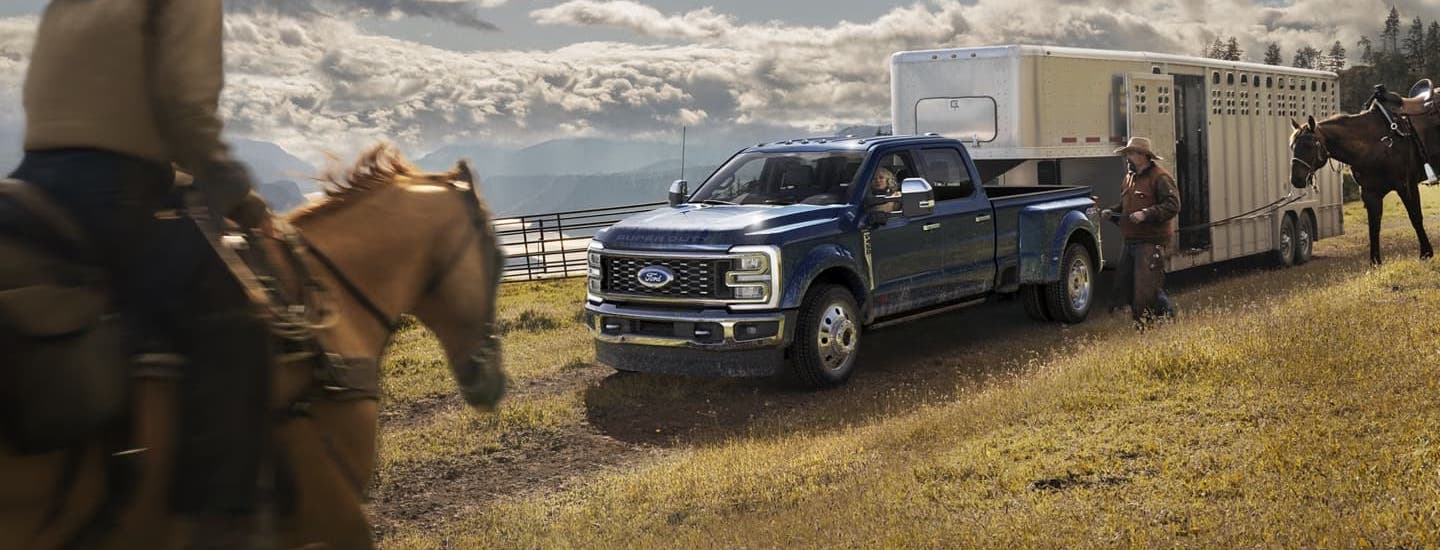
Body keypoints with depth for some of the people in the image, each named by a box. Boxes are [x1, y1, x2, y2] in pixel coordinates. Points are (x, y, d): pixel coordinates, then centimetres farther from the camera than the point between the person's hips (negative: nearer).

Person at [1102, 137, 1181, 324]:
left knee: (1148, 287, -10)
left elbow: (1173, 205, -18)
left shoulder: (1160, 178, -10)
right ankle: (1138, 319, 21)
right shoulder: (1129, 178, 17)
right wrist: (1112, 212, 8)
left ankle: (1167, 315, 5)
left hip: (1151, 242, -9)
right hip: (1130, 242, 9)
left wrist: (1146, 214, -25)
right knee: (1124, 286, 10)